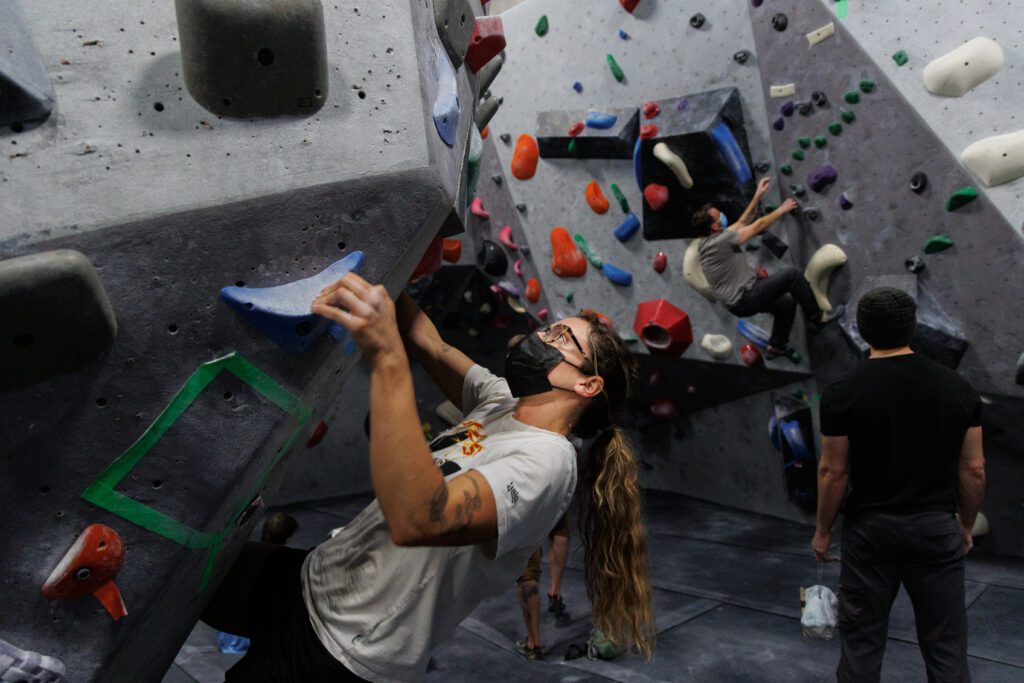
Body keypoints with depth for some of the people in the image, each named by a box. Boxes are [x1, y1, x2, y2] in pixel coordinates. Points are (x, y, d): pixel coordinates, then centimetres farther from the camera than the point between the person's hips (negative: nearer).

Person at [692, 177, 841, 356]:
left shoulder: (705, 244, 7)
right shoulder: (720, 241, -21)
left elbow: (741, 224, 17)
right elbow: (758, 226, -9)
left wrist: (757, 196, 20)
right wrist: (782, 209, 7)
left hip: (737, 303, 10)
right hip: (746, 298, -10)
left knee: (787, 302, 22)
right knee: (792, 274, -9)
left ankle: (776, 346, 28)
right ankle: (818, 316, 3)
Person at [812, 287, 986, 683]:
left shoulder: (844, 393, -11)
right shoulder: (957, 388, -3)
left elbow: (833, 472, -8)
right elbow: (973, 469, 1)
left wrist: (823, 530, 5)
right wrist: (967, 525, 16)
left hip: (870, 529, -2)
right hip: (936, 528, 2)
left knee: (862, 642, 10)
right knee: (946, 647, 11)